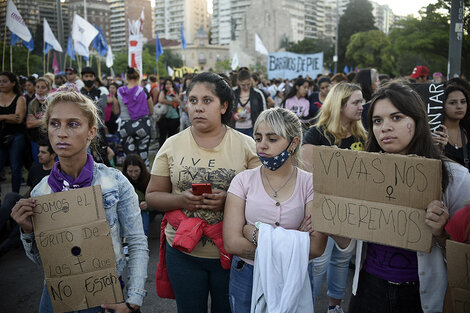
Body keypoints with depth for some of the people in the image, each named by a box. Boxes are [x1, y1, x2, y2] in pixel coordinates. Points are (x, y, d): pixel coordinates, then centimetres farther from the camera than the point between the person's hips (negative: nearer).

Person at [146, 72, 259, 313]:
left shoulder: (246, 145, -4)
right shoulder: (172, 145, 0)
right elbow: (152, 196, 2)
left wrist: (229, 200, -21)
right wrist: (181, 200, -17)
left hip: (230, 253, -1)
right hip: (183, 251, 1)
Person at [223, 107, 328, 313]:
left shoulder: (310, 184, -9)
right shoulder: (244, 180, -7)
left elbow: (316, 247, -18)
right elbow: (232, 243, -15)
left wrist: (256, 234, -20)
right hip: (246, 277, 1)